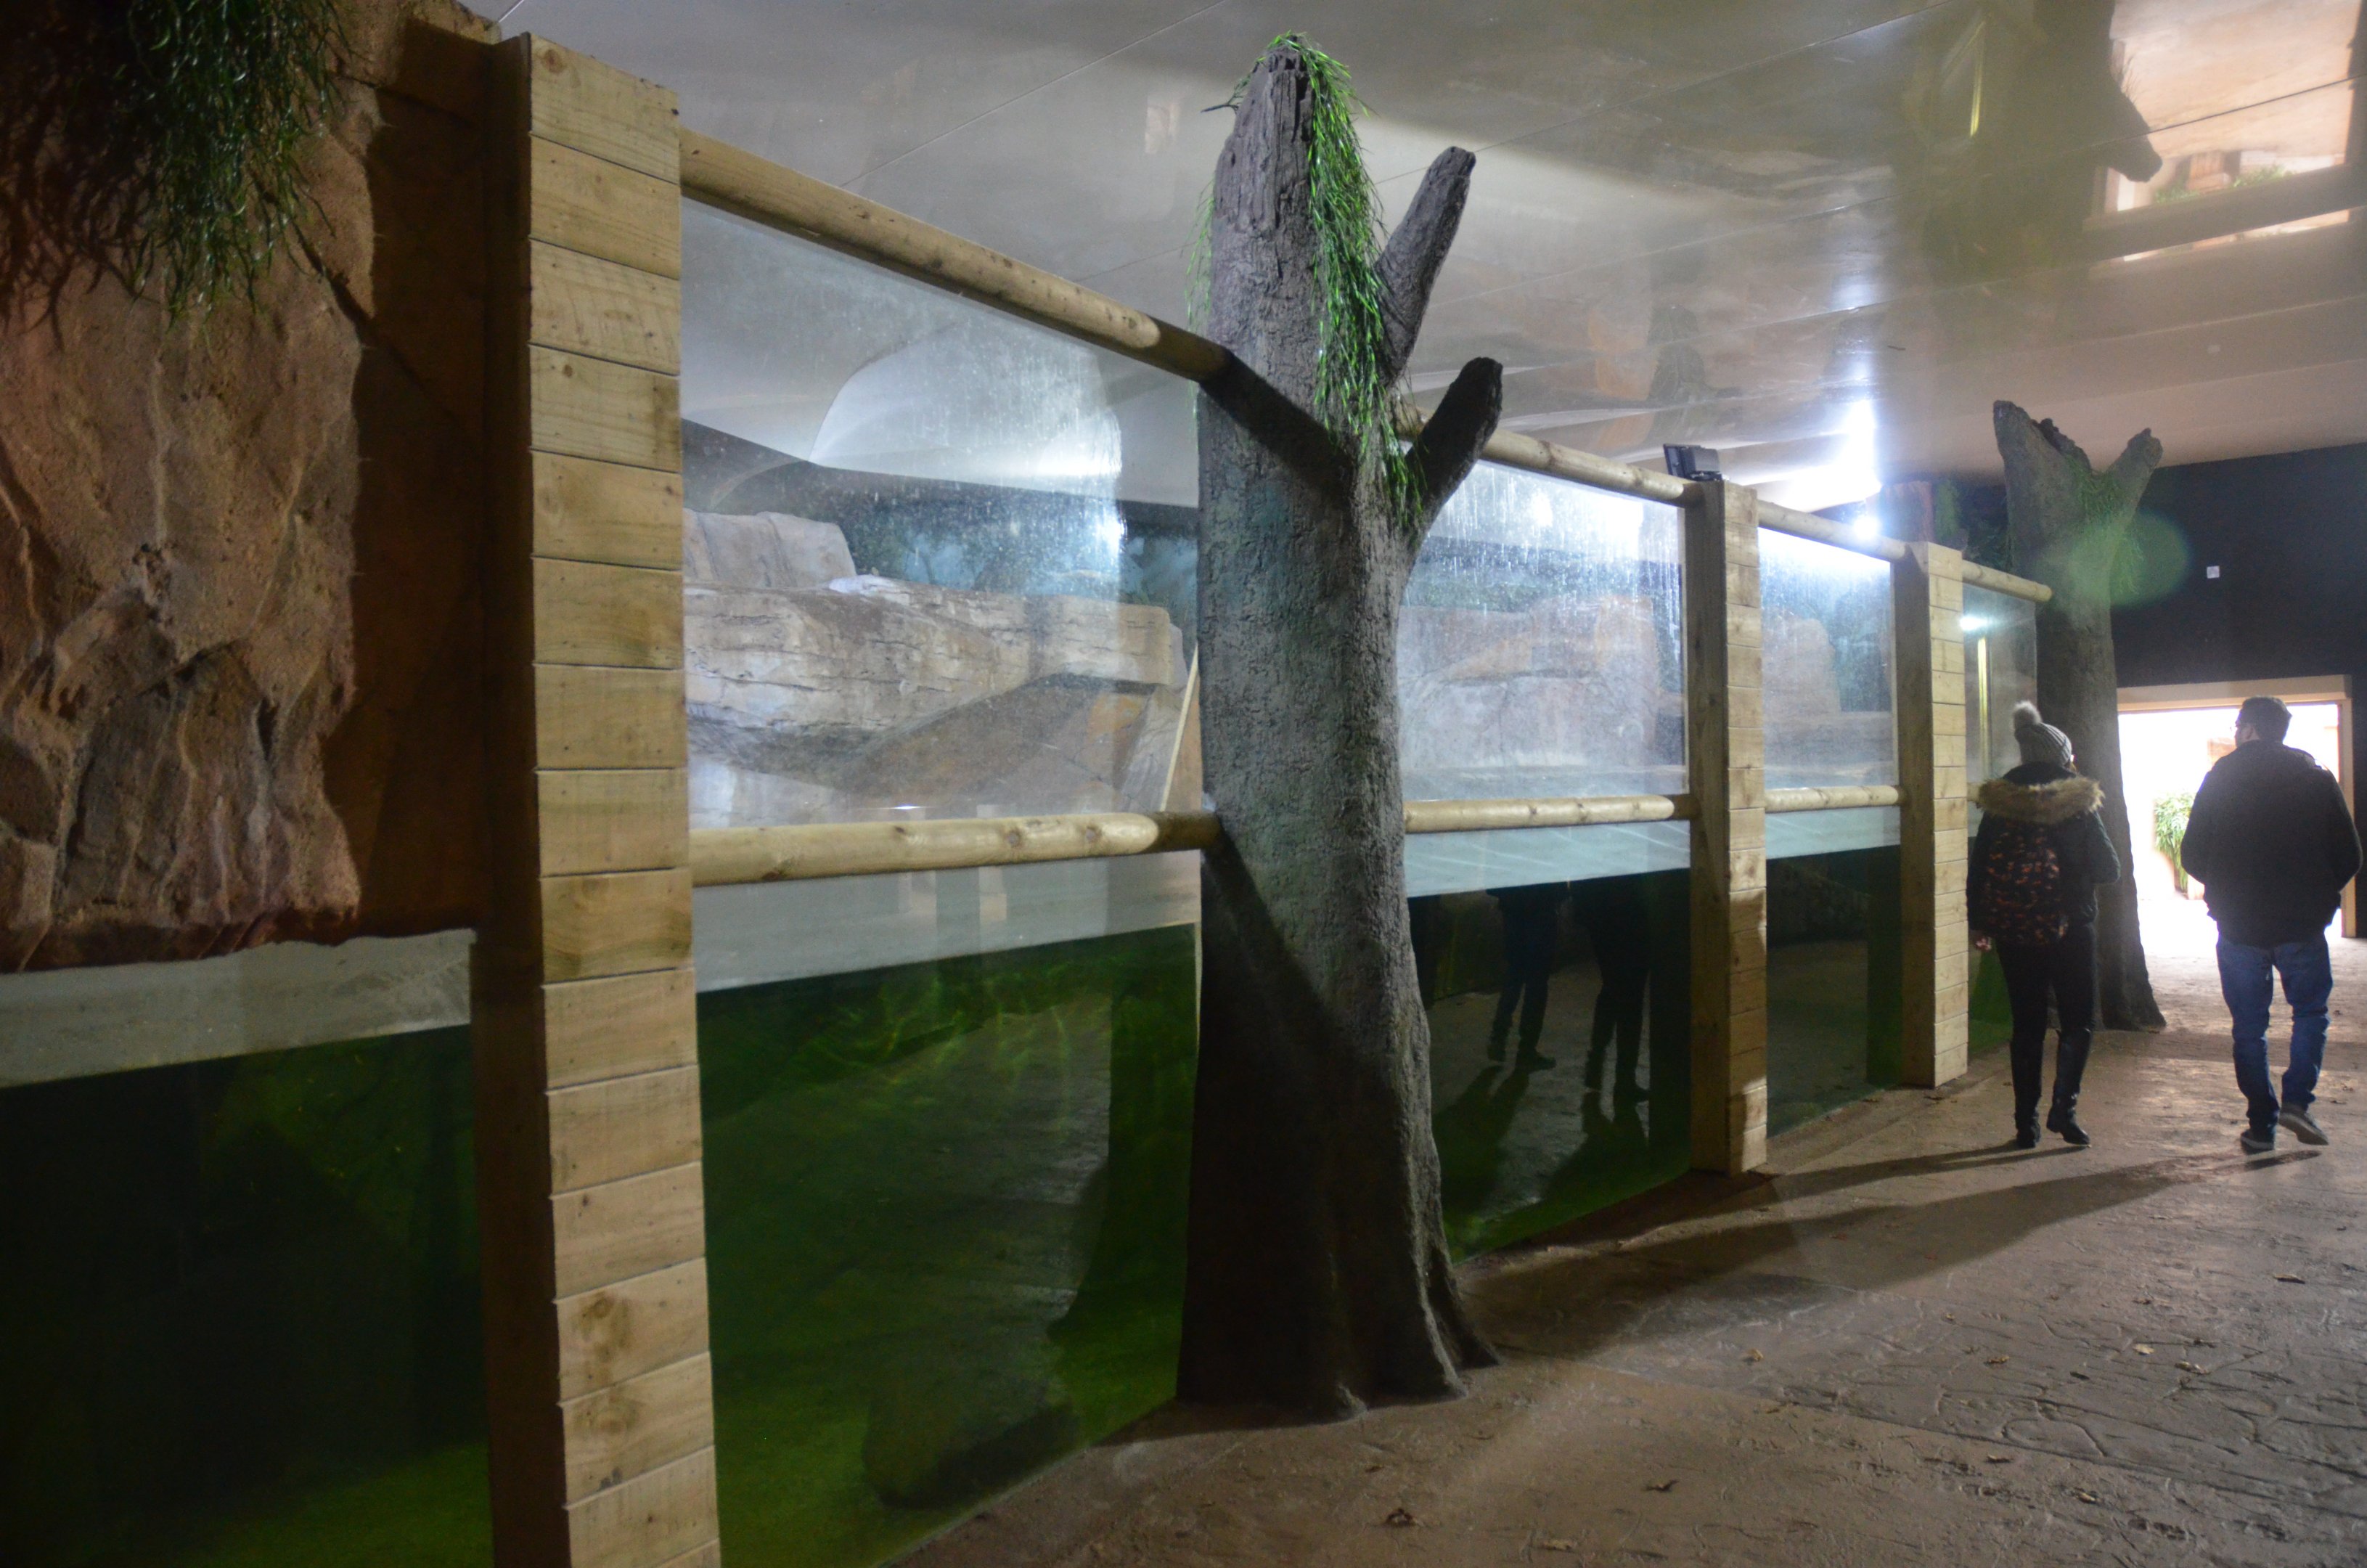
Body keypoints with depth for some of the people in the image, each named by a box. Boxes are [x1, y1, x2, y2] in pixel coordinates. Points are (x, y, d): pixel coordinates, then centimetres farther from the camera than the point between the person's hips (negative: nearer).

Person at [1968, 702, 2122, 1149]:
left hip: (2013, 929, 3)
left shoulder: (2000, 802, 3)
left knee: (2027, 1025, 10)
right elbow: (2108, 869, -3)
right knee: (2078, 1021, 10)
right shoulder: (2077, 802, -6)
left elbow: (1977, 868, 4)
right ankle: (2064, 1107, -5)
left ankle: (2026, 1121, 10)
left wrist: (1980, 922, 13)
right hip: (2069, 928, -3)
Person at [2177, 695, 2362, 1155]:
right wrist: (2317, 899, 18)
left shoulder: (2221, 777, -1)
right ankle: (2296, 1099, -1)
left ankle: (2262, 1125, 9)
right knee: (2311, 1011, 17)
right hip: (2303, 926, 1)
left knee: (2249, 1027, 8)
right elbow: (2348, 857, 3)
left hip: (2238, 925, 0)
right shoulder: (2317, 778, 2)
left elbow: (2193, 856, 0)